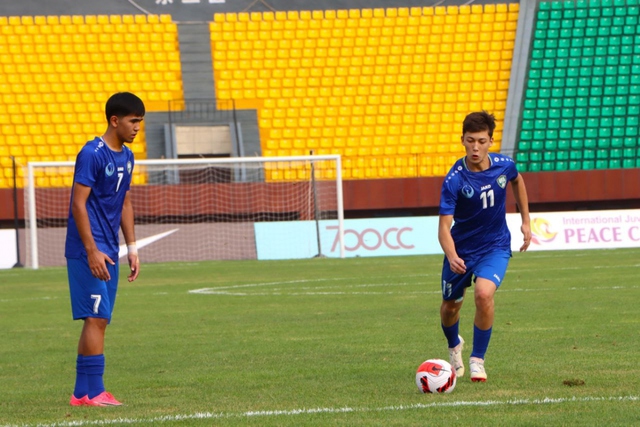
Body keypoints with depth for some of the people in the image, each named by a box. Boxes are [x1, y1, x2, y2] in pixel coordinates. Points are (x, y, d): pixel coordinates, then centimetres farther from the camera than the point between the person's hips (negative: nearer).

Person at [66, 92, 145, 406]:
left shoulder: (126, 157, 13)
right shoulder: (92, 154, -13)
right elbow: (78, 204, -16)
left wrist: (131, 247, 16)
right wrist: (92, 251, -19)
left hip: (108, 252, 9)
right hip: (88, 251, -9)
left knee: (97, 321, 8)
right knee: (96, 318, -11)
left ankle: (82, 393, 11)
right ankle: (94, 392, -10)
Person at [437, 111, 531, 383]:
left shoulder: (504, 165, -13)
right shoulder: (454, 180, -24)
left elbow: (517, 181, 14)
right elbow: (444, 225, -29)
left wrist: (525, 221, 14)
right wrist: (452, 256, -47)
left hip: (495, 246, 0)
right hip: (462, 248, 0)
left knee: (484, 294, -26)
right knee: (450, 307, 13)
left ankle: (477, 360, -8)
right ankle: (454, 347, 50)